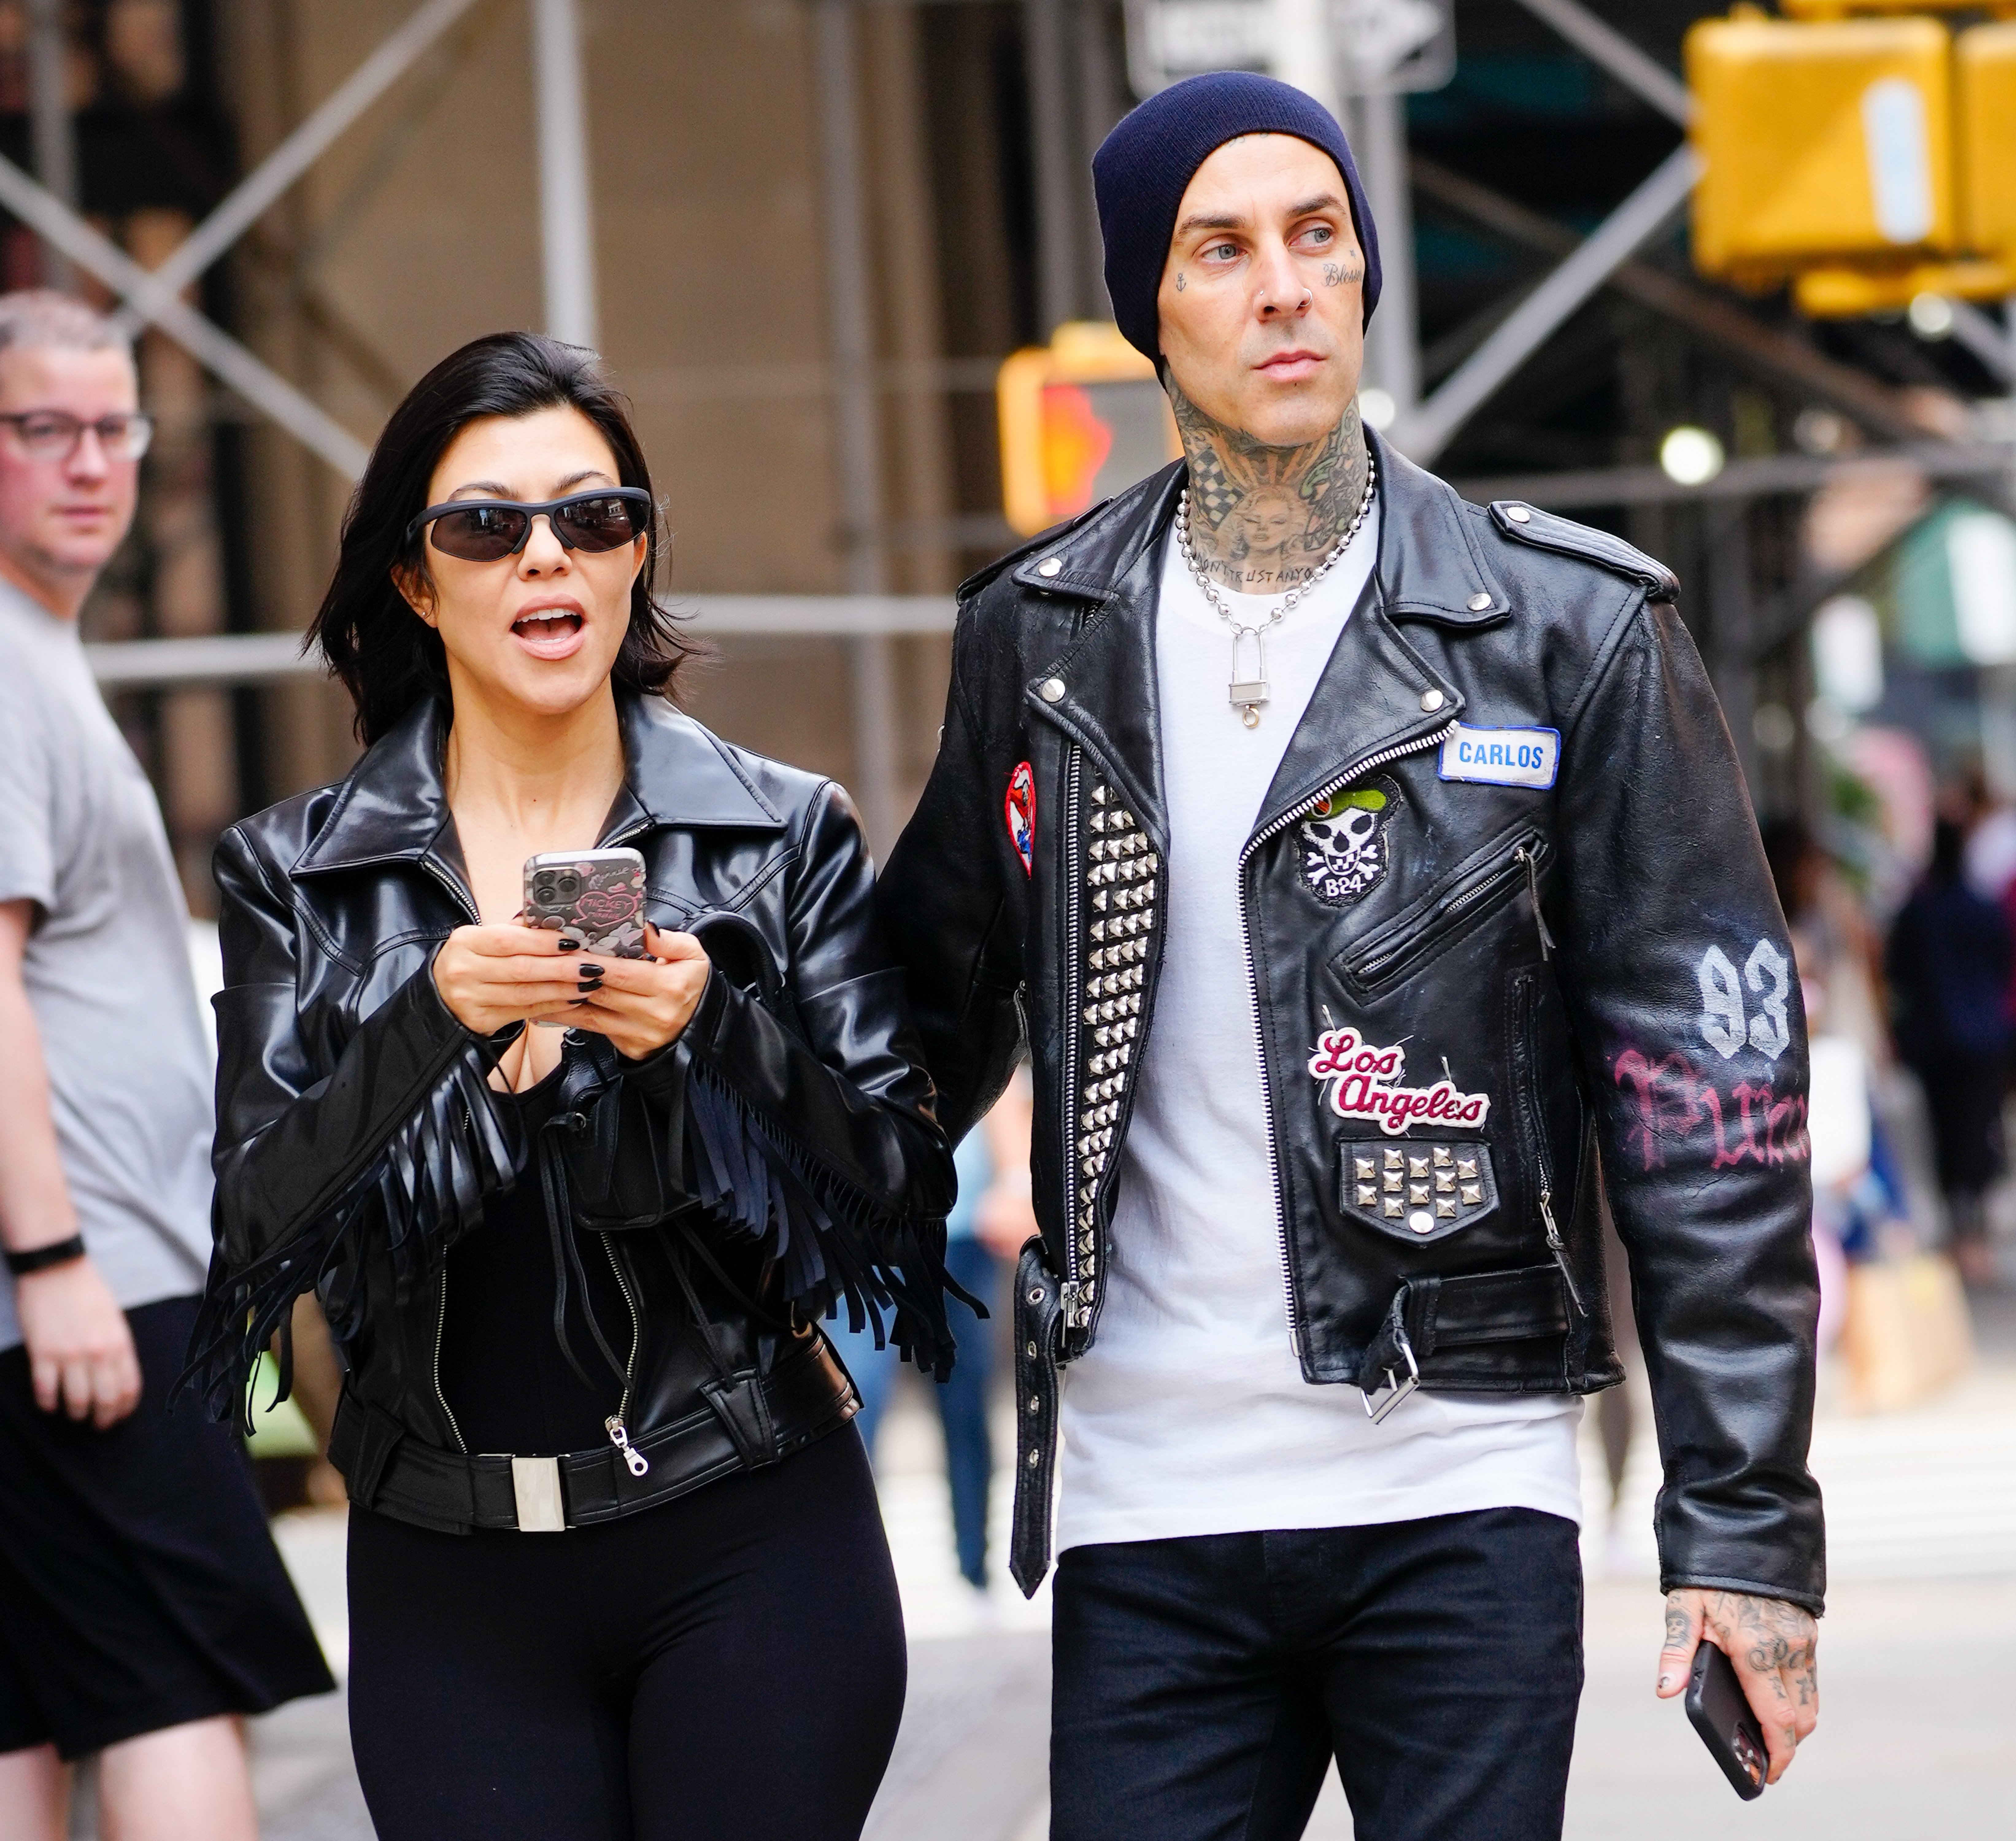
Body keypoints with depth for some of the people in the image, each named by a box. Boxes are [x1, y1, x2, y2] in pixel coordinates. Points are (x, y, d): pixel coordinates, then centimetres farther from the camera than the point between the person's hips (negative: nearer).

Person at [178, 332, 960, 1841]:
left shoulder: (788, 835, 4)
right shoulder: (295, 876, 6)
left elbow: (904, 1194, 0)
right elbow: (262, 1230, -4)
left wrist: (711, 1031, -17)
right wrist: (433, 1022, -19)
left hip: (749, 1547, -1)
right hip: (452, 1578, 1)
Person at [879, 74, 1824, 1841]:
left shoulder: (1571, 630, -1)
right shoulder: (1036, 638, 8)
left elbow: (1708, 1092, -2)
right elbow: (940, 1008, 20)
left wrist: (1745, 1516, -7)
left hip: (1460, 1490, -2)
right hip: (1146, 1502, 2)